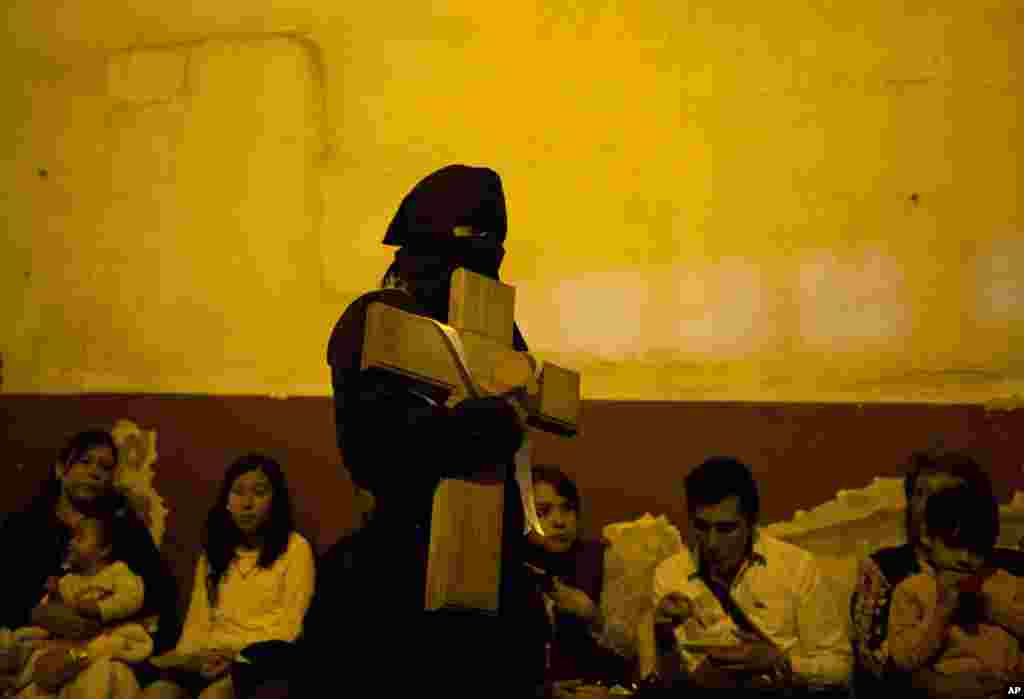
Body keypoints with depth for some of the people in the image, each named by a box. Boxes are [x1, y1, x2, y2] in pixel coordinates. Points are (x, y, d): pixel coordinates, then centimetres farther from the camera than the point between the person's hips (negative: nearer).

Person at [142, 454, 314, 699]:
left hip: (263, 657, -5)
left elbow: (286, 627, -2)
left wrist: (235, 657, -15)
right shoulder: (214, 550, 23)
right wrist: (188, 655, -5)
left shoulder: (295, 548, 5)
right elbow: (198, 619, 16)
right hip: (212, 658, 5)